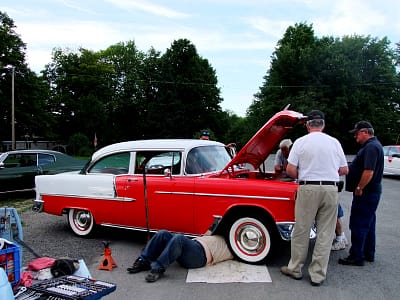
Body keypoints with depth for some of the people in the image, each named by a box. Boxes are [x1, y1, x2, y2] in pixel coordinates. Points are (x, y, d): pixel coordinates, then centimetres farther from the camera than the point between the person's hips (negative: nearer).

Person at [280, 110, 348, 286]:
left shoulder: (301, 142, -3)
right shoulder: (334, 142, 5)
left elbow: (290, 170, -7)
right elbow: (344, 170, 9)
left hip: (308, 188, -2)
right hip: (331, 189, 3)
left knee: (301, 231, 8)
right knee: (325, 234, 8)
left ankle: (295, 269, 21)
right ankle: (318, 275, 15)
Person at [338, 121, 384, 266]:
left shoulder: (371, 147, -19)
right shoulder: (373, 145, 15)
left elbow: (369, 172, -26)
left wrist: (359, 188, -20)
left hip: (365, 193, -11)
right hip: (371, 192, 11)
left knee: (358, 224, -3)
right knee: (368, 223, 17)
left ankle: (357, 257, 5)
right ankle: (369, 254, 28)